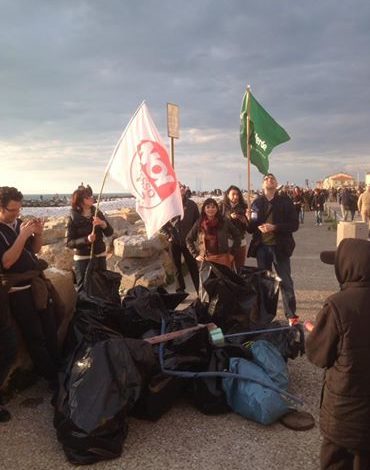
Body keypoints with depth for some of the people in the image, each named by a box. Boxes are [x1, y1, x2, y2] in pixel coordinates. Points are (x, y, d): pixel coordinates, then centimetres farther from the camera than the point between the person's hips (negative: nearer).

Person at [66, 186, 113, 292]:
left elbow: (109, 233, 0)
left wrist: (102, 223, -20)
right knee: (83, 288, 2)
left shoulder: (97, 213, 0)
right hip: (82, 258, -4)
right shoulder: (73, 218, -10)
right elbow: (69, 243, -11)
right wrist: (86, 240, -25)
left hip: (100, 256, 4)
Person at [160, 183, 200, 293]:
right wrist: (168, 236, -4)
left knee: (193, 266, 4)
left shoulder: (191, 205, -5)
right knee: (177, 267, 11)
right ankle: (180, 292, 22)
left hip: (188, 241, 0)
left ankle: (200, 290, 12)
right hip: (174, 242, 0)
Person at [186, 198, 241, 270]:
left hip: (223, 259, 0)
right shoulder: (199, 223, 2)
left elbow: (237, 236, 6)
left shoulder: (224, 222, -1)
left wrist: (232, 253, 3)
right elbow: (189, 239, 11)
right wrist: (196, 255, 5)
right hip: (206, 260, 1)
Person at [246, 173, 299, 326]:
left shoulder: (285, 201, -1)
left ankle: (291, 315, 11)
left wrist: (275, 227, -18)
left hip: (279, 247, -2)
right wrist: (252, 223, -18)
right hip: (262, 247, 3)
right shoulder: (257, 203, 5)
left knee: (286, 282, 2)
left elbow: (294, 224, -7)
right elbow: (250, 228, 5)